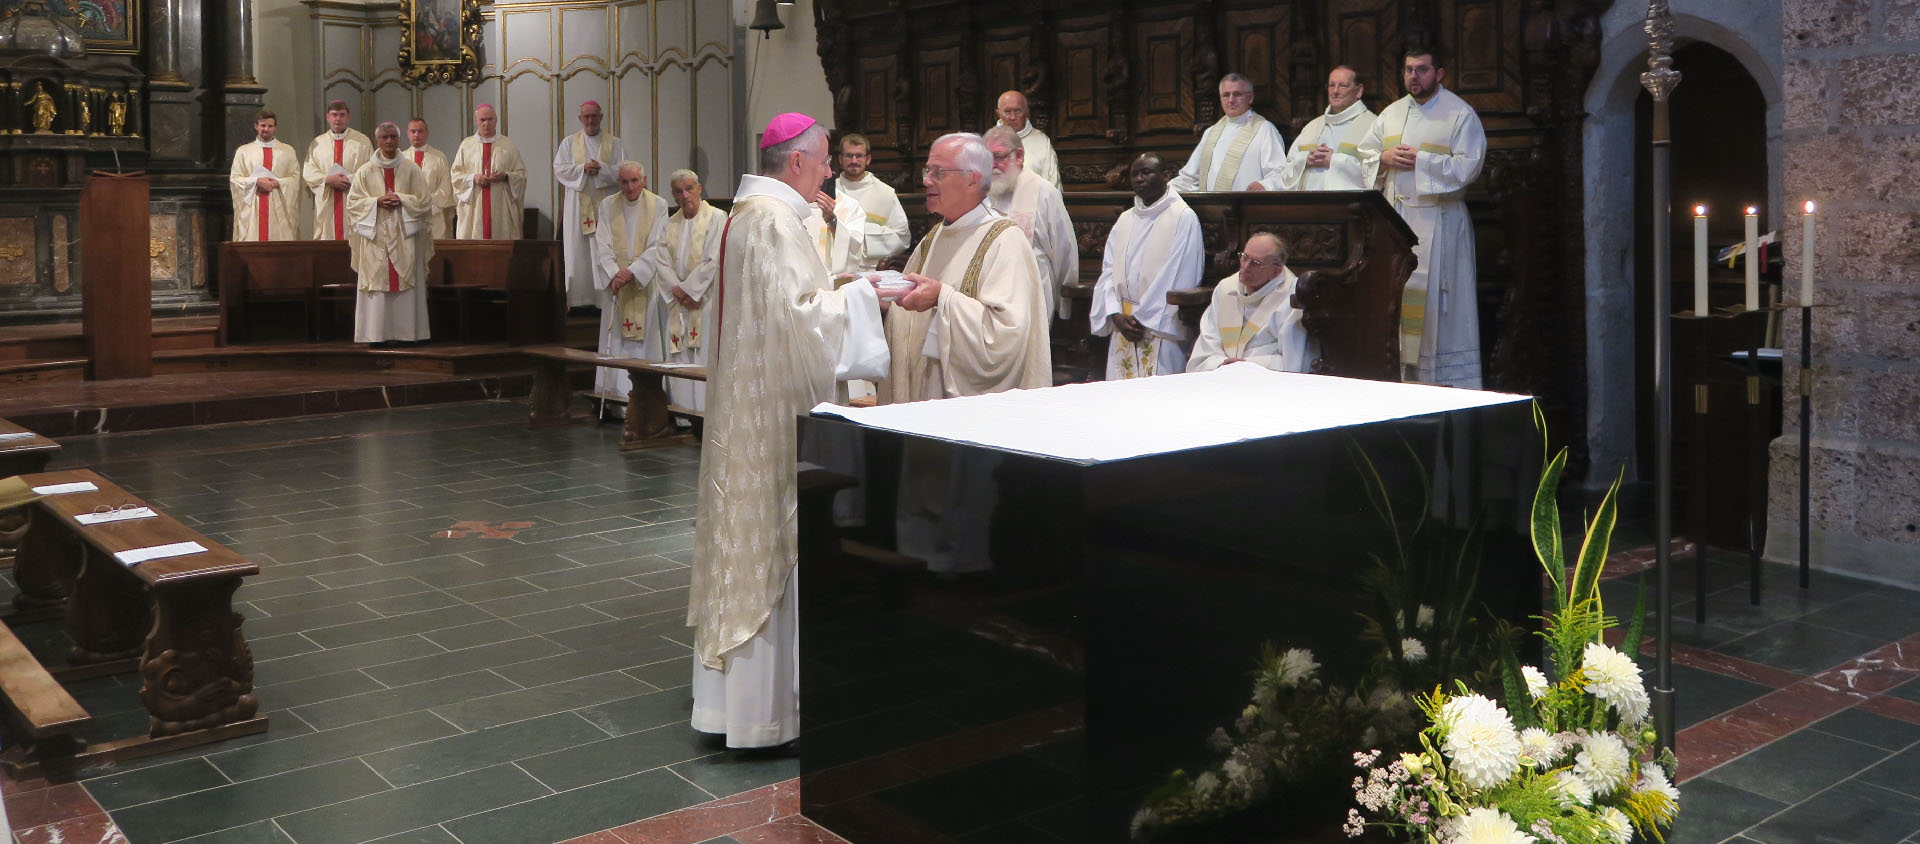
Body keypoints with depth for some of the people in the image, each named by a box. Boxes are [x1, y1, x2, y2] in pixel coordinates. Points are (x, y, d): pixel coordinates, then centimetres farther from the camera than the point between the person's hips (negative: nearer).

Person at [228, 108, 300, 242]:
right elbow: (234, 178, 6)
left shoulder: (287, 151, 13)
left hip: (279, 209, 0)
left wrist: (278, 183, -11)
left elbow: (295, 178, 6)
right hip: (252, 210, 0)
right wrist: (256, 181, -9)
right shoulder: (243, 151, 12)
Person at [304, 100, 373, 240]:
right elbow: (309, 172, 6)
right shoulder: (317, 143, 14)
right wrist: (328, 179, -11)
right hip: (327, 203, 2)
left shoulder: (362, 142, 8)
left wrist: (351, 180, -13)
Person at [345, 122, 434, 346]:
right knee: (376, 283, -4)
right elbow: (352, 201, 6)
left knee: (405, 283, -3)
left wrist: (402, 200, -10)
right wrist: (376, 201, -10)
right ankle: (377, 334, -2)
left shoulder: (411, 170, 7)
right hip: (375, 234, 0)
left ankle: (407, 332, 0)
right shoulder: (365, 171, 8)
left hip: (404, 234, 0)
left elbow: (425, 200, 5)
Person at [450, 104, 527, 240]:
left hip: (501, 207, 0)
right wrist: (473, 178, -9)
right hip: (474, 207, 0)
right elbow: (455, 173, 8)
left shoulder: (508, 144, 8)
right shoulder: (466, 144, 11)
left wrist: (505, 176, -13)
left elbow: (521, 173, 6)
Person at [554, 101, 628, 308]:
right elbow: (559, 169, 3)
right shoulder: (569, 142, 12)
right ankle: (579, 298, 0)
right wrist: (583, 169, -10)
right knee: (578, 252, -2)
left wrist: (600, 168, -13)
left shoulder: (615, 144, 9)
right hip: (578, 204, 1)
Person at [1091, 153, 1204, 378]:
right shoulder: (1125, 220, 16)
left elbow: (1179, 279, -10)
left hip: (1161, 327, -5)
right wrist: (1116, 315, -6)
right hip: (1122, 327, 5)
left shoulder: (1184, 218, -3)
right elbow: (1108, 271, 10)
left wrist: (1143, 319, -10)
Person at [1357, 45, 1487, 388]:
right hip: (1394, 216, 5)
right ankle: (1402, 371, 9)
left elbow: (1469, 165, -11)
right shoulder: (1391, 114, 15)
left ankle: (1446, 381, 0)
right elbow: (1364, 157, 17)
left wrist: (1421, 161, -16)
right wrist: (1384, 159, -5)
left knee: (1435, 295, -5)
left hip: (1437, 219, -5)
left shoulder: (1460, 114, -1)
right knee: (1396, 292, 4)